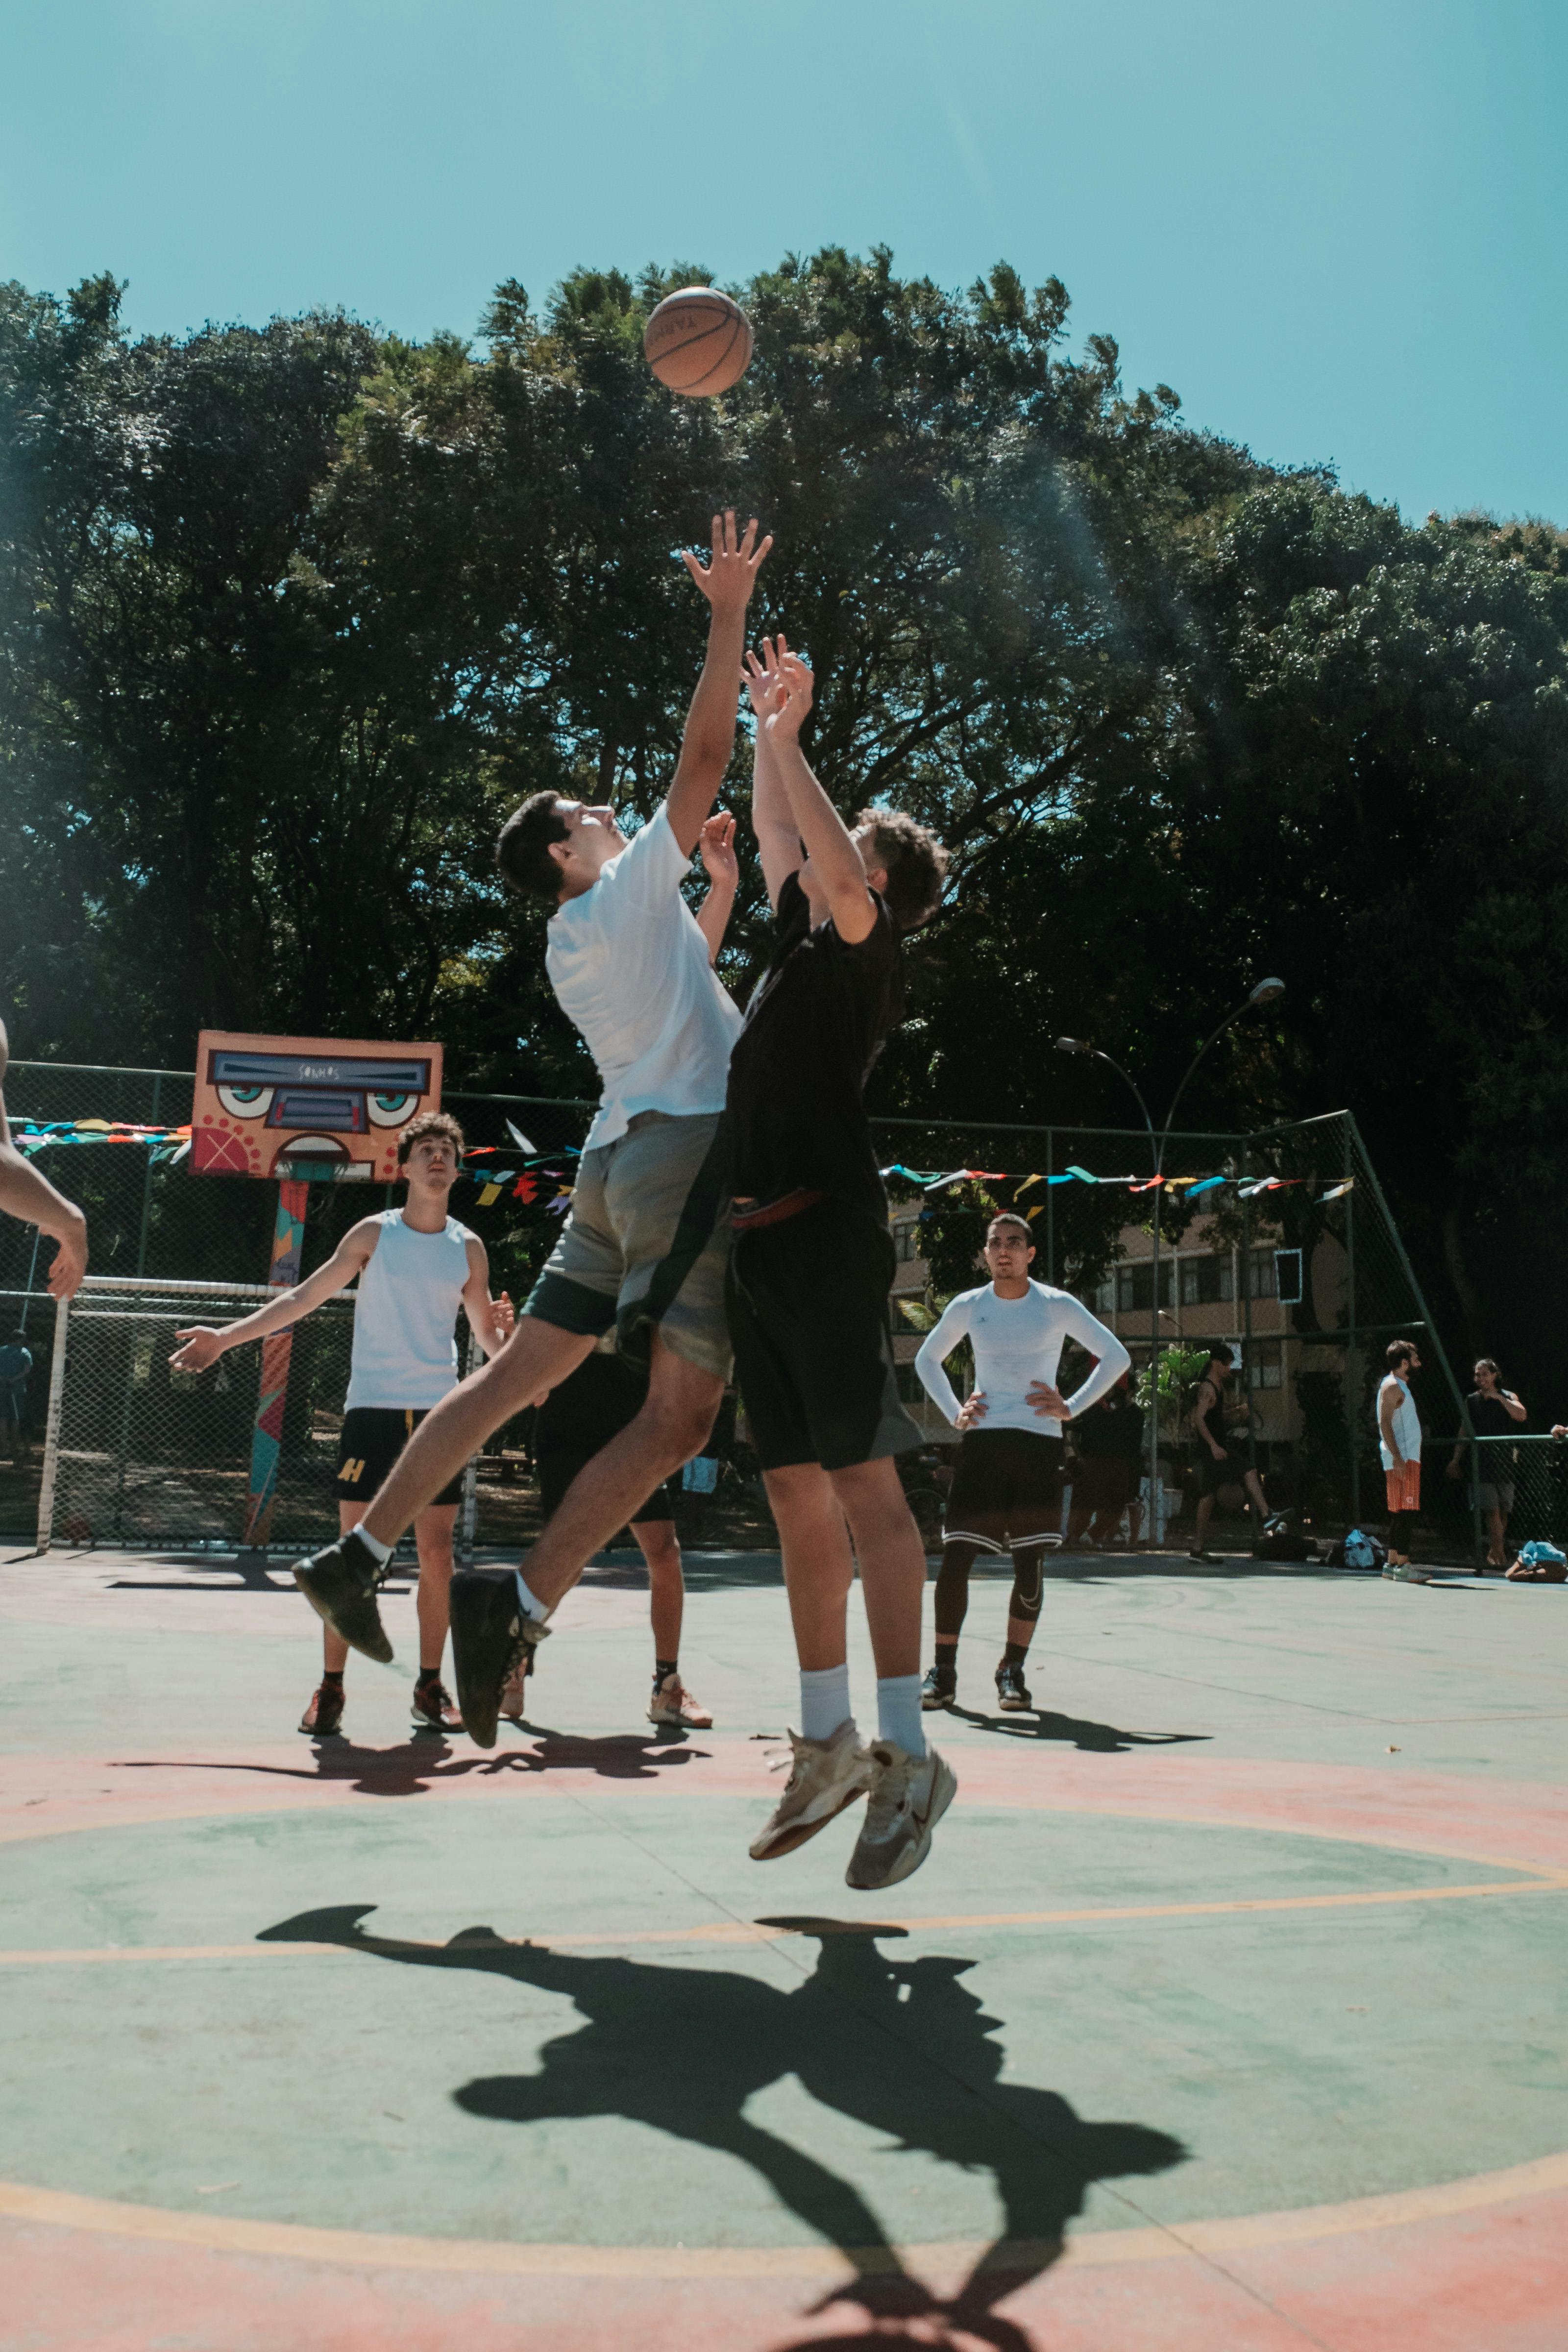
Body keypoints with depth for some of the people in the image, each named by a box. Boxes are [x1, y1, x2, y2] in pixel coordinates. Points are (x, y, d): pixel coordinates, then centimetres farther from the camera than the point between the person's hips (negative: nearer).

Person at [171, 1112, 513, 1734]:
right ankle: (330, 1689, 7)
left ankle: (430, 1688, 11)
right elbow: (302, 1298, 6)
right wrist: (226, 1337, -1)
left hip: (439, 1413, 2)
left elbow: (488, 1340, 13)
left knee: (437, 1553, 1)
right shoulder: (374, 1234, 4)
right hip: (372, 1407, -2)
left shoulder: (468, 1248, 9)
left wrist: (502, 1331, -12)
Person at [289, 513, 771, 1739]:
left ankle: (361, 1553, 13)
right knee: (678, 1414, -10)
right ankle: (522, 1604, -17)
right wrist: (730, 613, -3)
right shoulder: (630, 886, 1)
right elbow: (704, 758, -7)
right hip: (689, 1145, -9)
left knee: (520, 1369, 11)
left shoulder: (577, 945, 22)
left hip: (622, 1153, 9)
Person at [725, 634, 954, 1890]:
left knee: (863, 1482, -10)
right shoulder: (802, 938, 22)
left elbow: (837, 867, -19)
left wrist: (787, 736, -9)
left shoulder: (864, 942, 1)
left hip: (827, 1235, -9)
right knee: (798, 1492, 8)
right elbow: (771, 831, 36)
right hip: (761, 1245, 9)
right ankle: (829, 1740, 15)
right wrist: (771, 726, 33)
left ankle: (910, 1754, -5)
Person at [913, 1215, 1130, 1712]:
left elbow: (1116, 1357, 4)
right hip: (982, 1440, 1)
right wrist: (954, 1412, 7)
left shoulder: (1056, 1306, 1)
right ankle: (943, 1671, 4)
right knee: (955, 1555, -6)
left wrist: (1072, 1408, -3)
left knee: (1030, 1563, -1)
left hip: (1039, 1443, -1)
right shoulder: (968, 1307, 7)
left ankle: (1013, 1671, 12)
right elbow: (926, 1360, 21)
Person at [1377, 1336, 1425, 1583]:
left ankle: (1392, 1563, 14)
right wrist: (1397, 1458, -24)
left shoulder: (1400, 1385, 20)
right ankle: (1402, 1565, -11)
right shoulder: (1392, 1386, -10)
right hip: (1402, 1458, -10)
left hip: (1408, 1458, 10)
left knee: (1400, 1512, 11)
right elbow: (1384, 1423, -18)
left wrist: (1400, 1457, 18)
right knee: (1407, 1512, -11)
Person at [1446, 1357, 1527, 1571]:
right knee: (1493, 1510, -11)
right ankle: (1500, 1555, -15)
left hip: (1505, 1463, 0)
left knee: (1503, 1512, 3)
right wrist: (1456, 1460, 13)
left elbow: (1521, 1415, -14)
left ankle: (1494, 1555, 13)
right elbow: (1464, 1433, 16)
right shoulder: (1471, 1401, 11)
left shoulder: (1508, 1397, 7)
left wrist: (1498, 1397, -16)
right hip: (1482, 1463, 0)